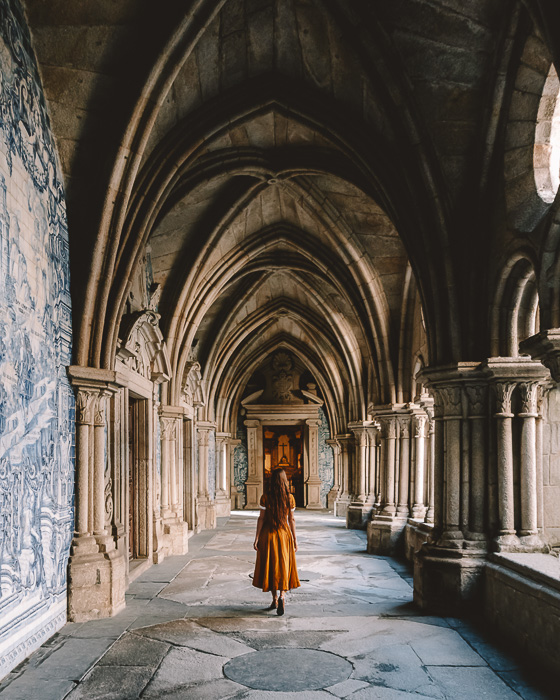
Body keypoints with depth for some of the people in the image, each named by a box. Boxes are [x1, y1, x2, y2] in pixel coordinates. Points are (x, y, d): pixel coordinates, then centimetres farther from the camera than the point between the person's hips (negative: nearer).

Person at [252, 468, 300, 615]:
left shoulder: (265, 497, -10)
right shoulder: (290, 498, -4)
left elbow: (261, 518, -8)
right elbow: (291, 519, 0)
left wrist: (256, 538, -2)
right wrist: (295, 539, 7)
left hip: (268, 535, -1)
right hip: (284, 533, 1)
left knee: (270, 566, 11)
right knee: (283, 566, 9)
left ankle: (275, 599, 17)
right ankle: (282, 596, -11)